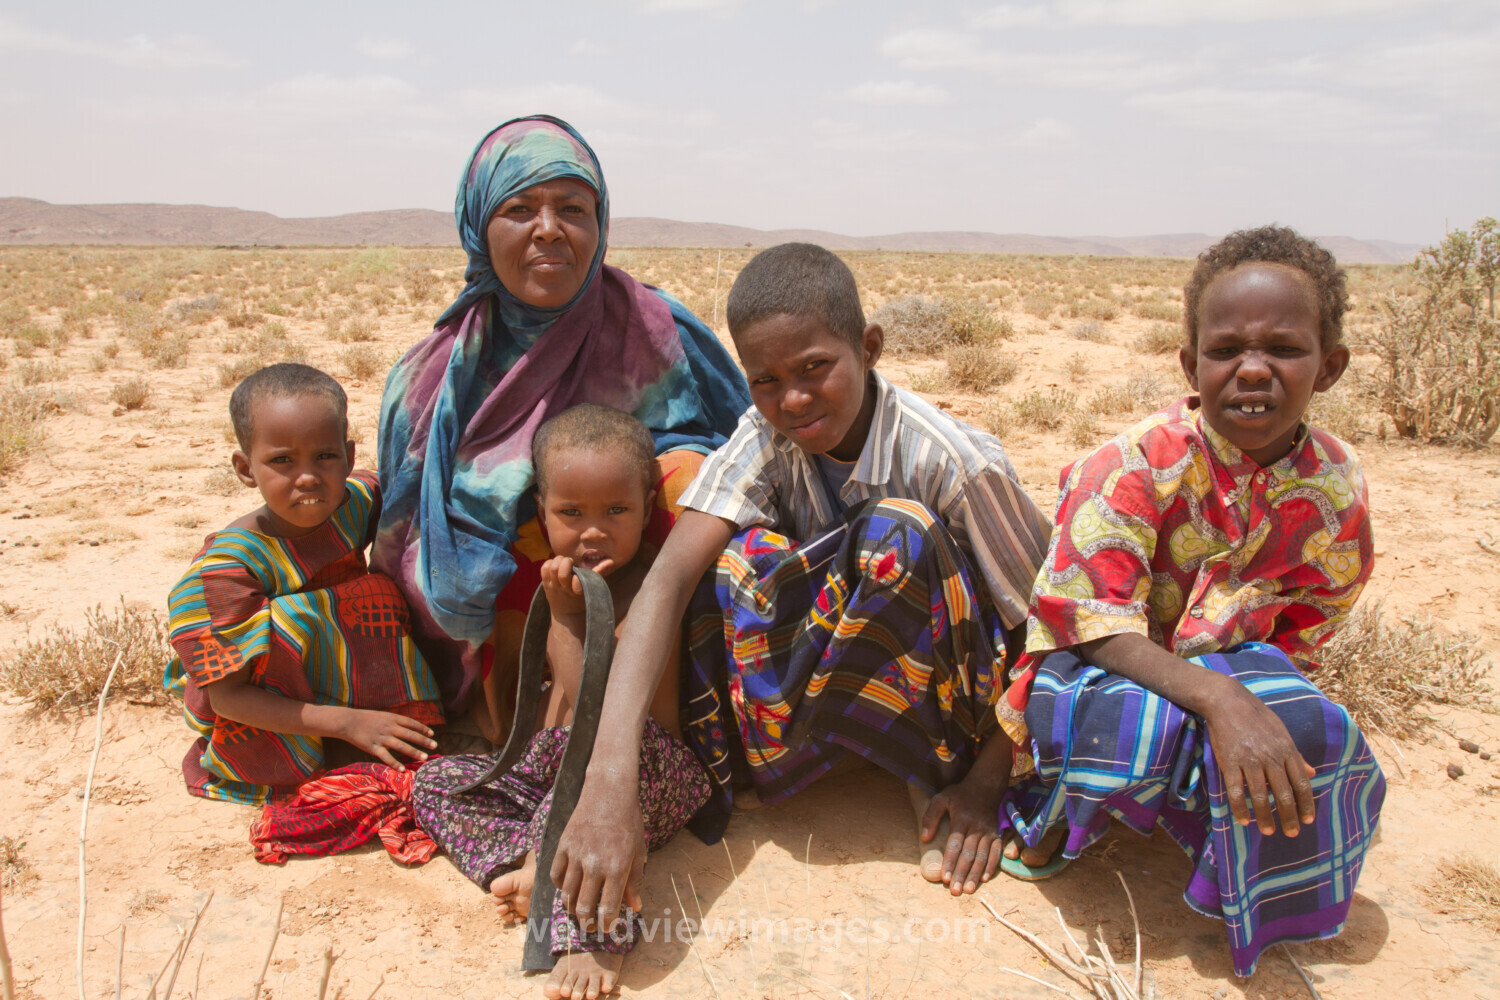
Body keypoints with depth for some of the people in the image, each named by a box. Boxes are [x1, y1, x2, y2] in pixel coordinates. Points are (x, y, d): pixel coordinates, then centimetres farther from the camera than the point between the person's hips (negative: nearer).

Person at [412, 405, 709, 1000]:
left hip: (656, 783, -8)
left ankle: (597, 927, -34)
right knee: (434, 779, 3)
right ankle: (529, 863, -21)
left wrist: (566, 615, -16)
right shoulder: (558, 579, 11)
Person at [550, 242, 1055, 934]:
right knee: (736, 563, -26)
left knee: (899, 535, -33)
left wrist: (988, 779, -18)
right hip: (840, 677, 3)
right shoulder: (767, 438, -17)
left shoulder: (954, 461, -25)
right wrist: (610, 780, -44)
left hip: (947, 689, -2)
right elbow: (670, 576, -31)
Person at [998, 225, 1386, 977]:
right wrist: (1217, 698, -40)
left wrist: (1268, 695, -11)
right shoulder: (1136, 464, -24)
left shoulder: (1336, 488, -8)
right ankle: (1051, 804, 1)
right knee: (1138, 727, -37)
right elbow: (1087, 624, -28)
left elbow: (1301, 631, 7)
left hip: (1224, 666, 4)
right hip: (1089, 668, -4)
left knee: (1313, 732, -27)